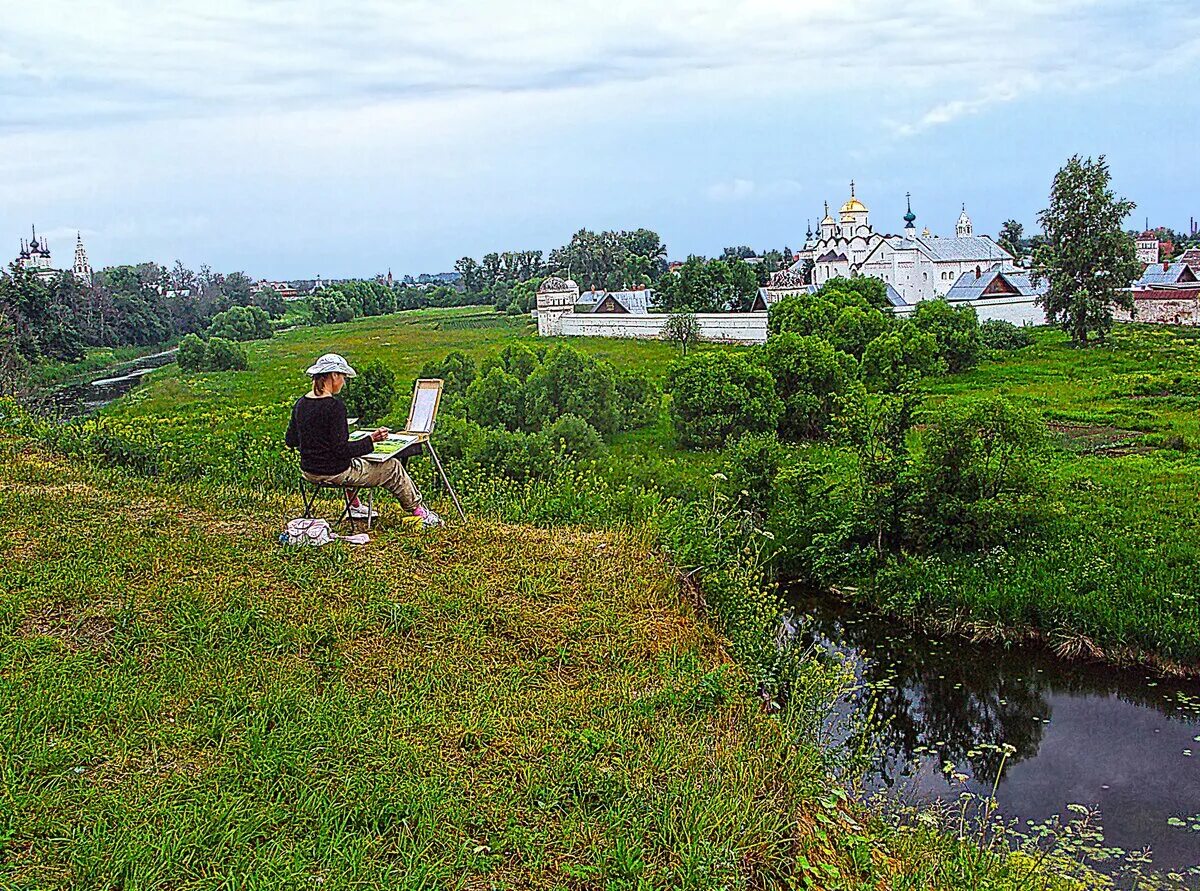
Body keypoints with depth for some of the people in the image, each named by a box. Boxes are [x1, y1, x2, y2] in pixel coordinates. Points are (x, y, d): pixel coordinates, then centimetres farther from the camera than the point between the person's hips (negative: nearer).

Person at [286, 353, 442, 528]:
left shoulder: (300, 404, 0)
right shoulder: (334, 407, -24)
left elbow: (291, 440, 11)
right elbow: (342, 450, -25)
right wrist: (371, 440, -18)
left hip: (308, 471, 8)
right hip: (334, 473, -8)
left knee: (356, 461, 39)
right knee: (392, 467, 10)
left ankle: (355, 507, 45)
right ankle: (420, 511, 23)